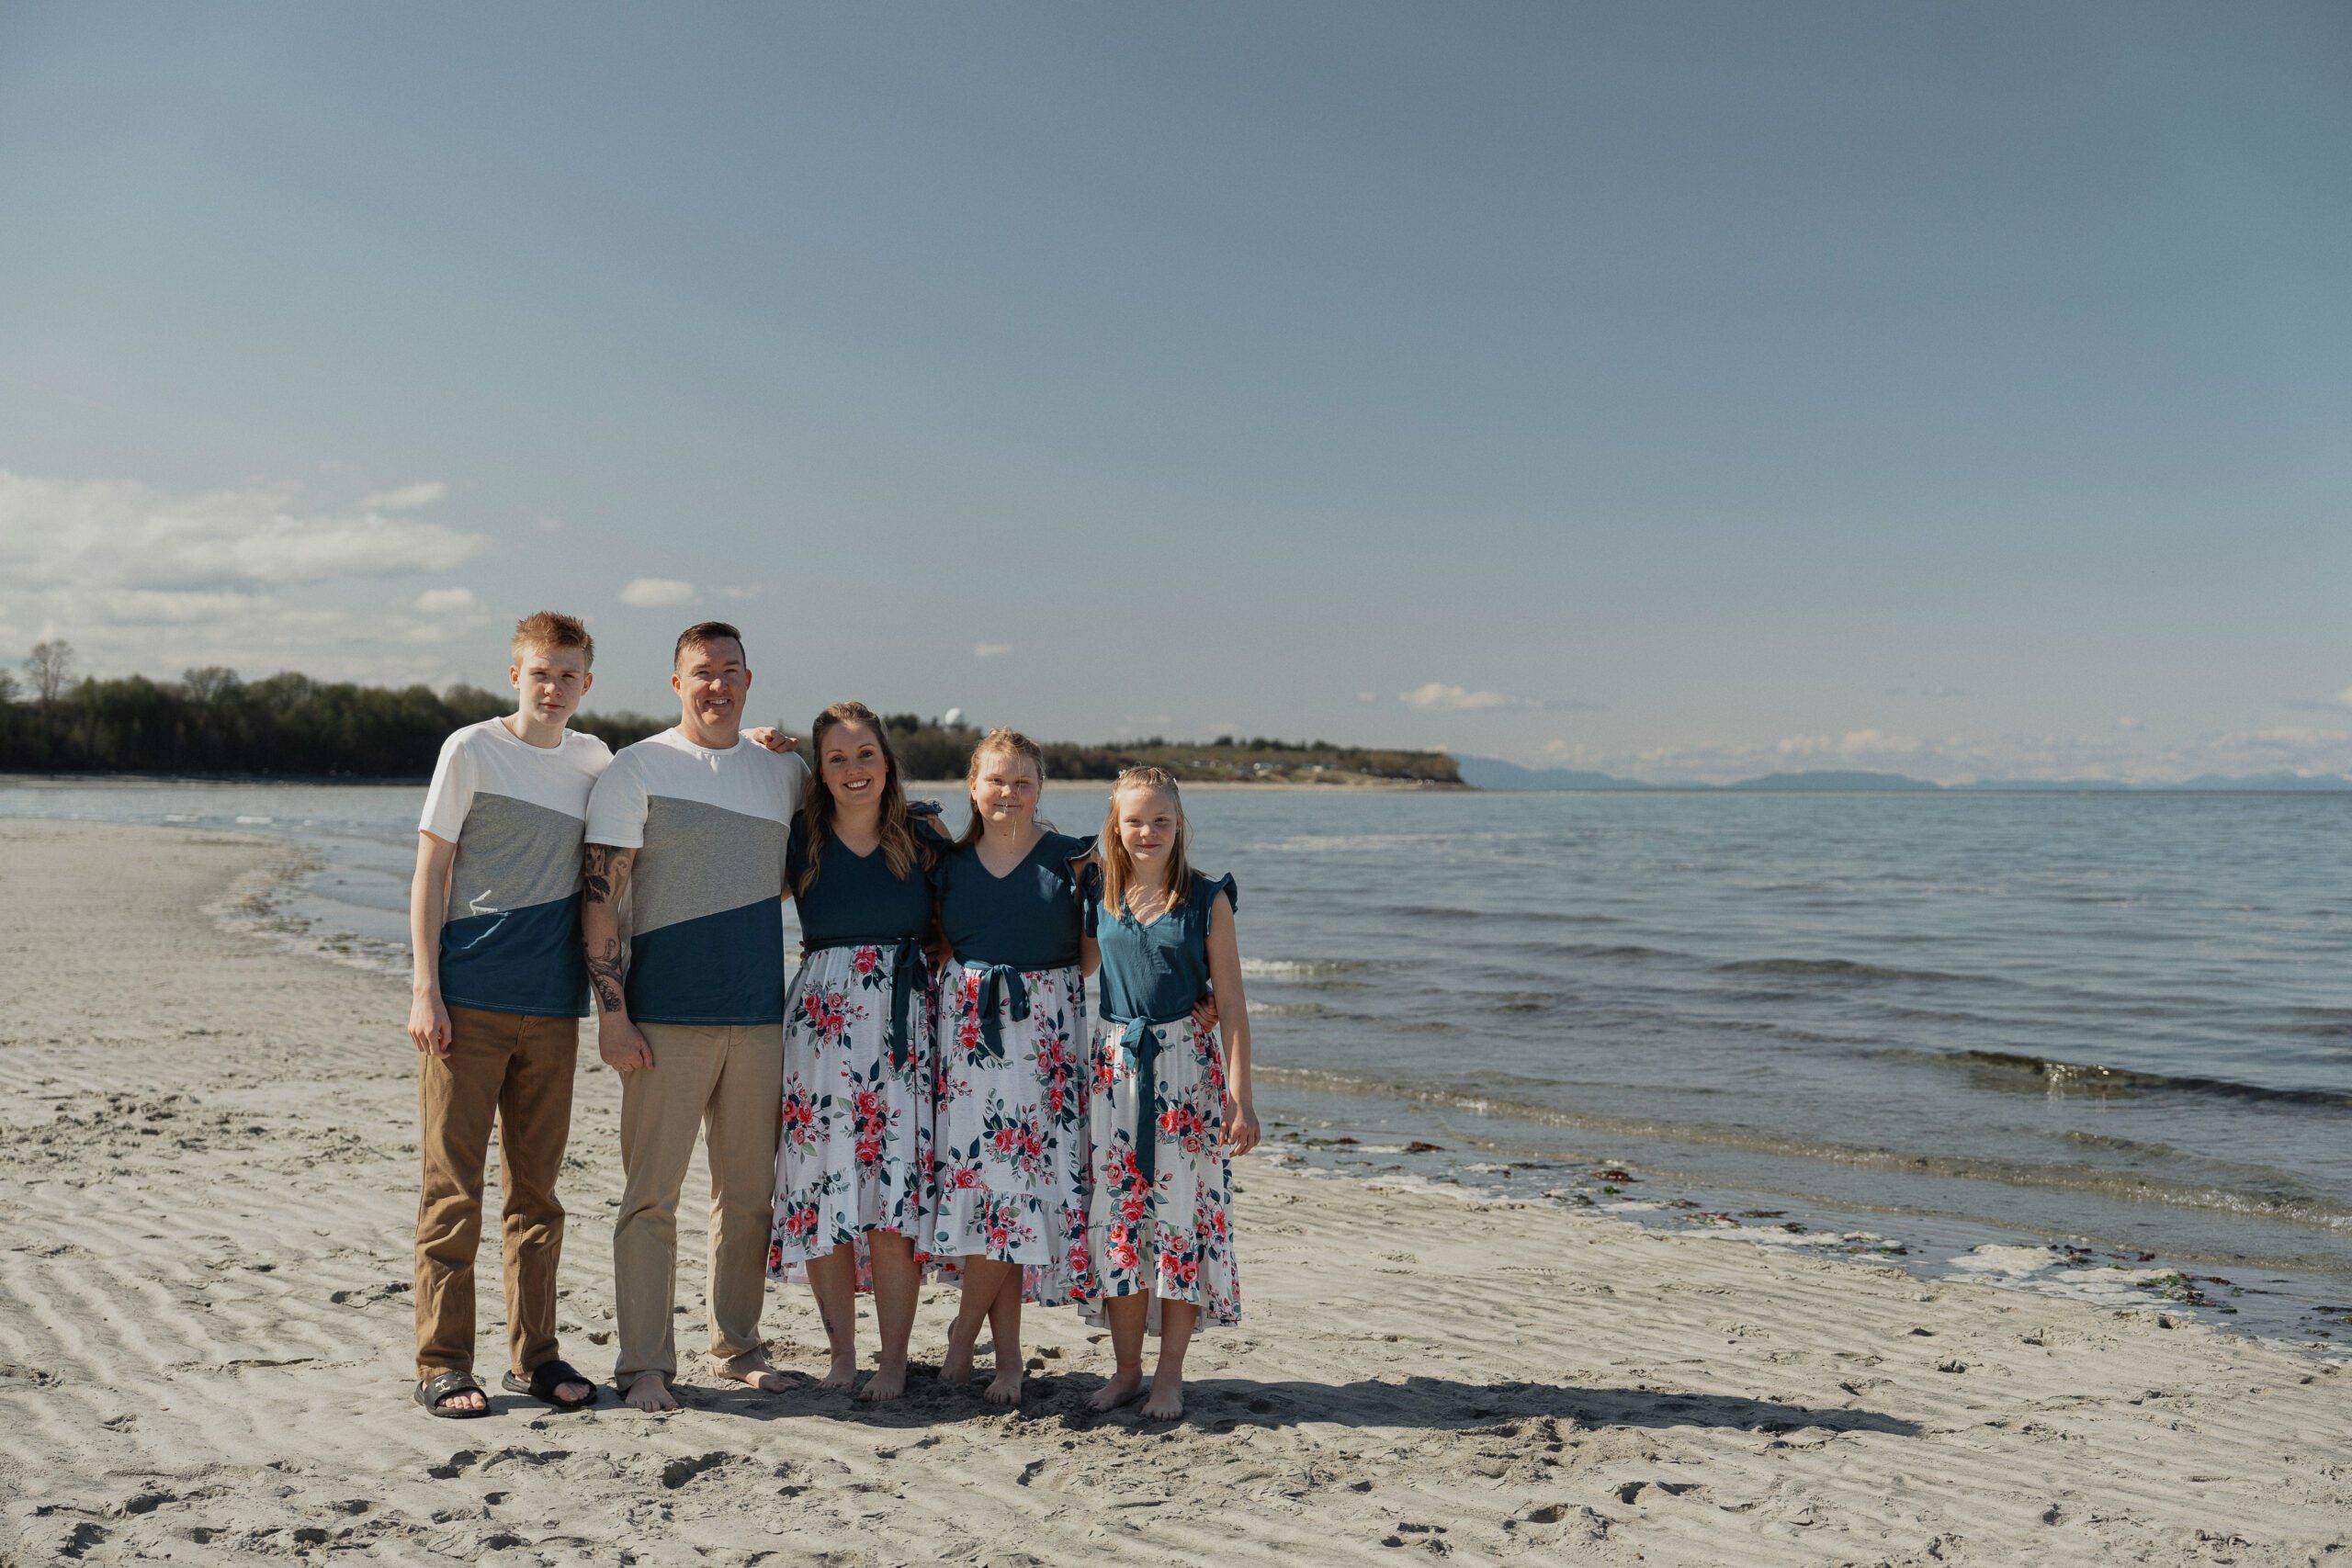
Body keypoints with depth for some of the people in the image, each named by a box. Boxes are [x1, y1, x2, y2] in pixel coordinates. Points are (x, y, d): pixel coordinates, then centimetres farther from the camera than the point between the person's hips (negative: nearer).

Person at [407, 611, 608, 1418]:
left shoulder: (594, 760, 12)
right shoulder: (471, 749, 0)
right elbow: (429, 872, -1)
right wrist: (425, 988, -9)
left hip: (552, 1005, 4)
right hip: (468, 1001, -4)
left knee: (537, 1186, 10)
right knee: (451, 1186, 0)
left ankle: (534, 1355, 19)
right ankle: (442, 1364, 9)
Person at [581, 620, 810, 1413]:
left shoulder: (784, 773, 11)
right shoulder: (636, 770, -1)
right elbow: (601, 898, -6)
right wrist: (612, 1013, -12)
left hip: (759, 1014, 4)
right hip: (666, 1015, -4)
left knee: (750, 1192, 10)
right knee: (650, 1193, -1)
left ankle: (737, 1344, 24)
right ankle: (643, 1362, 8)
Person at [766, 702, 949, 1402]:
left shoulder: (924, 833, 5)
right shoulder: (798, 839, 4)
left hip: (903, 1024, 0)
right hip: (821, 1021, 1)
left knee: (894, 1193, -3)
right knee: (823, 1185, 2)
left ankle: (894, 1359, 8)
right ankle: (841, 1353, 16)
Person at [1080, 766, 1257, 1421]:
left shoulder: (1207, 899, -3)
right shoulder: (1100, 893, 5)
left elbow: (1231, 1002, -4)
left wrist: (1240, 1093, -8)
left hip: (1187, 1066, -3)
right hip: (1114, 1065, 3)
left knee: (1182, 1212, 0)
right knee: (1117, 1213, 6)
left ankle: (1170, 1374, 12)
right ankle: (1126, 1367, 19)